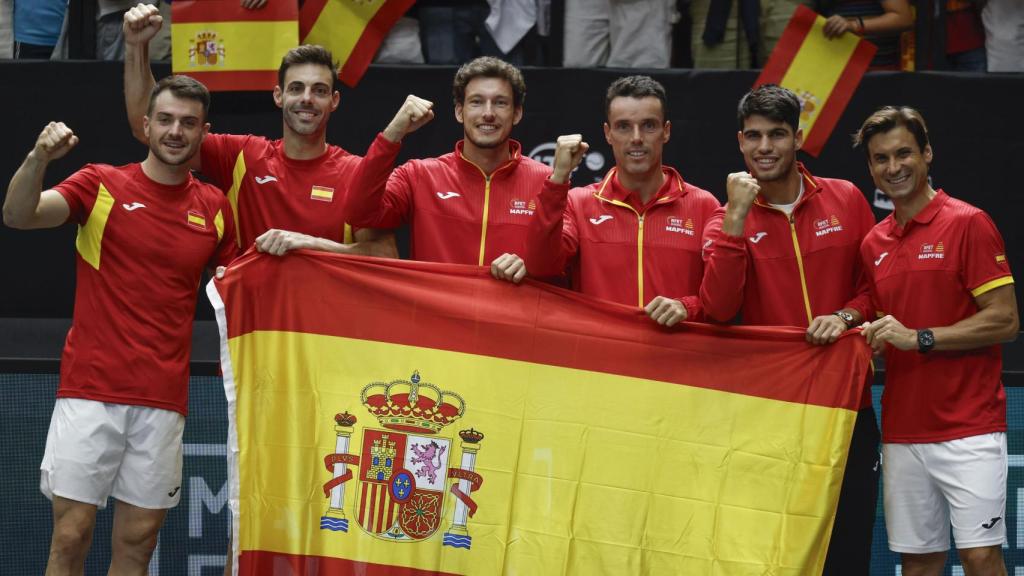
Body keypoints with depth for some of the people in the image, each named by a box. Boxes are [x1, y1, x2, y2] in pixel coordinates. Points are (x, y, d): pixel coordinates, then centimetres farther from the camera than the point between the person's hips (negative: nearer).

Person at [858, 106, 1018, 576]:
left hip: (968, 428, -6)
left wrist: (919, 337, -16)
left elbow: (1005, 320, -10)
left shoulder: (967, 224, -5)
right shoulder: (873, 244, 13)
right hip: (903, 429, 6)